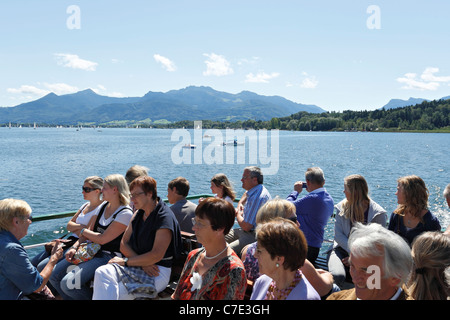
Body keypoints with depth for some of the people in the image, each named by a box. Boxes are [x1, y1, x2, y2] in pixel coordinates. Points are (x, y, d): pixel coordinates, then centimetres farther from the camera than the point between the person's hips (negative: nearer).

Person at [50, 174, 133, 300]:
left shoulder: (125, 214, -16)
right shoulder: (103, 206, 11)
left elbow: (102, 239, -19)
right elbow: (89, 230, 11)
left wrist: (83, 232, -2)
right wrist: (74, 247, -6)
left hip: (109, 256, -8)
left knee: (68, 283, -22)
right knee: (53, 276, -2)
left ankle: (91, 296, 4)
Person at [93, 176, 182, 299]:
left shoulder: (165, 217, -12)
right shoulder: (138, 214, 13)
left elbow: (156, 255, -19)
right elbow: (124, 245, 8)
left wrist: (126, 261, -12)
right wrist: (143, 263, -10)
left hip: (158, 271, -7)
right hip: (136, 264, 7)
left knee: (117, 292, -28)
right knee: (102, 272, -21)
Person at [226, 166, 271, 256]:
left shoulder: (257, 198, -24)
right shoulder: (253, 190, 9)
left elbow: (246, 226, -25)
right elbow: (246, 193, 39)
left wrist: (238, 214, -3)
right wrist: (239, 205, 18)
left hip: (254, 236, -11)